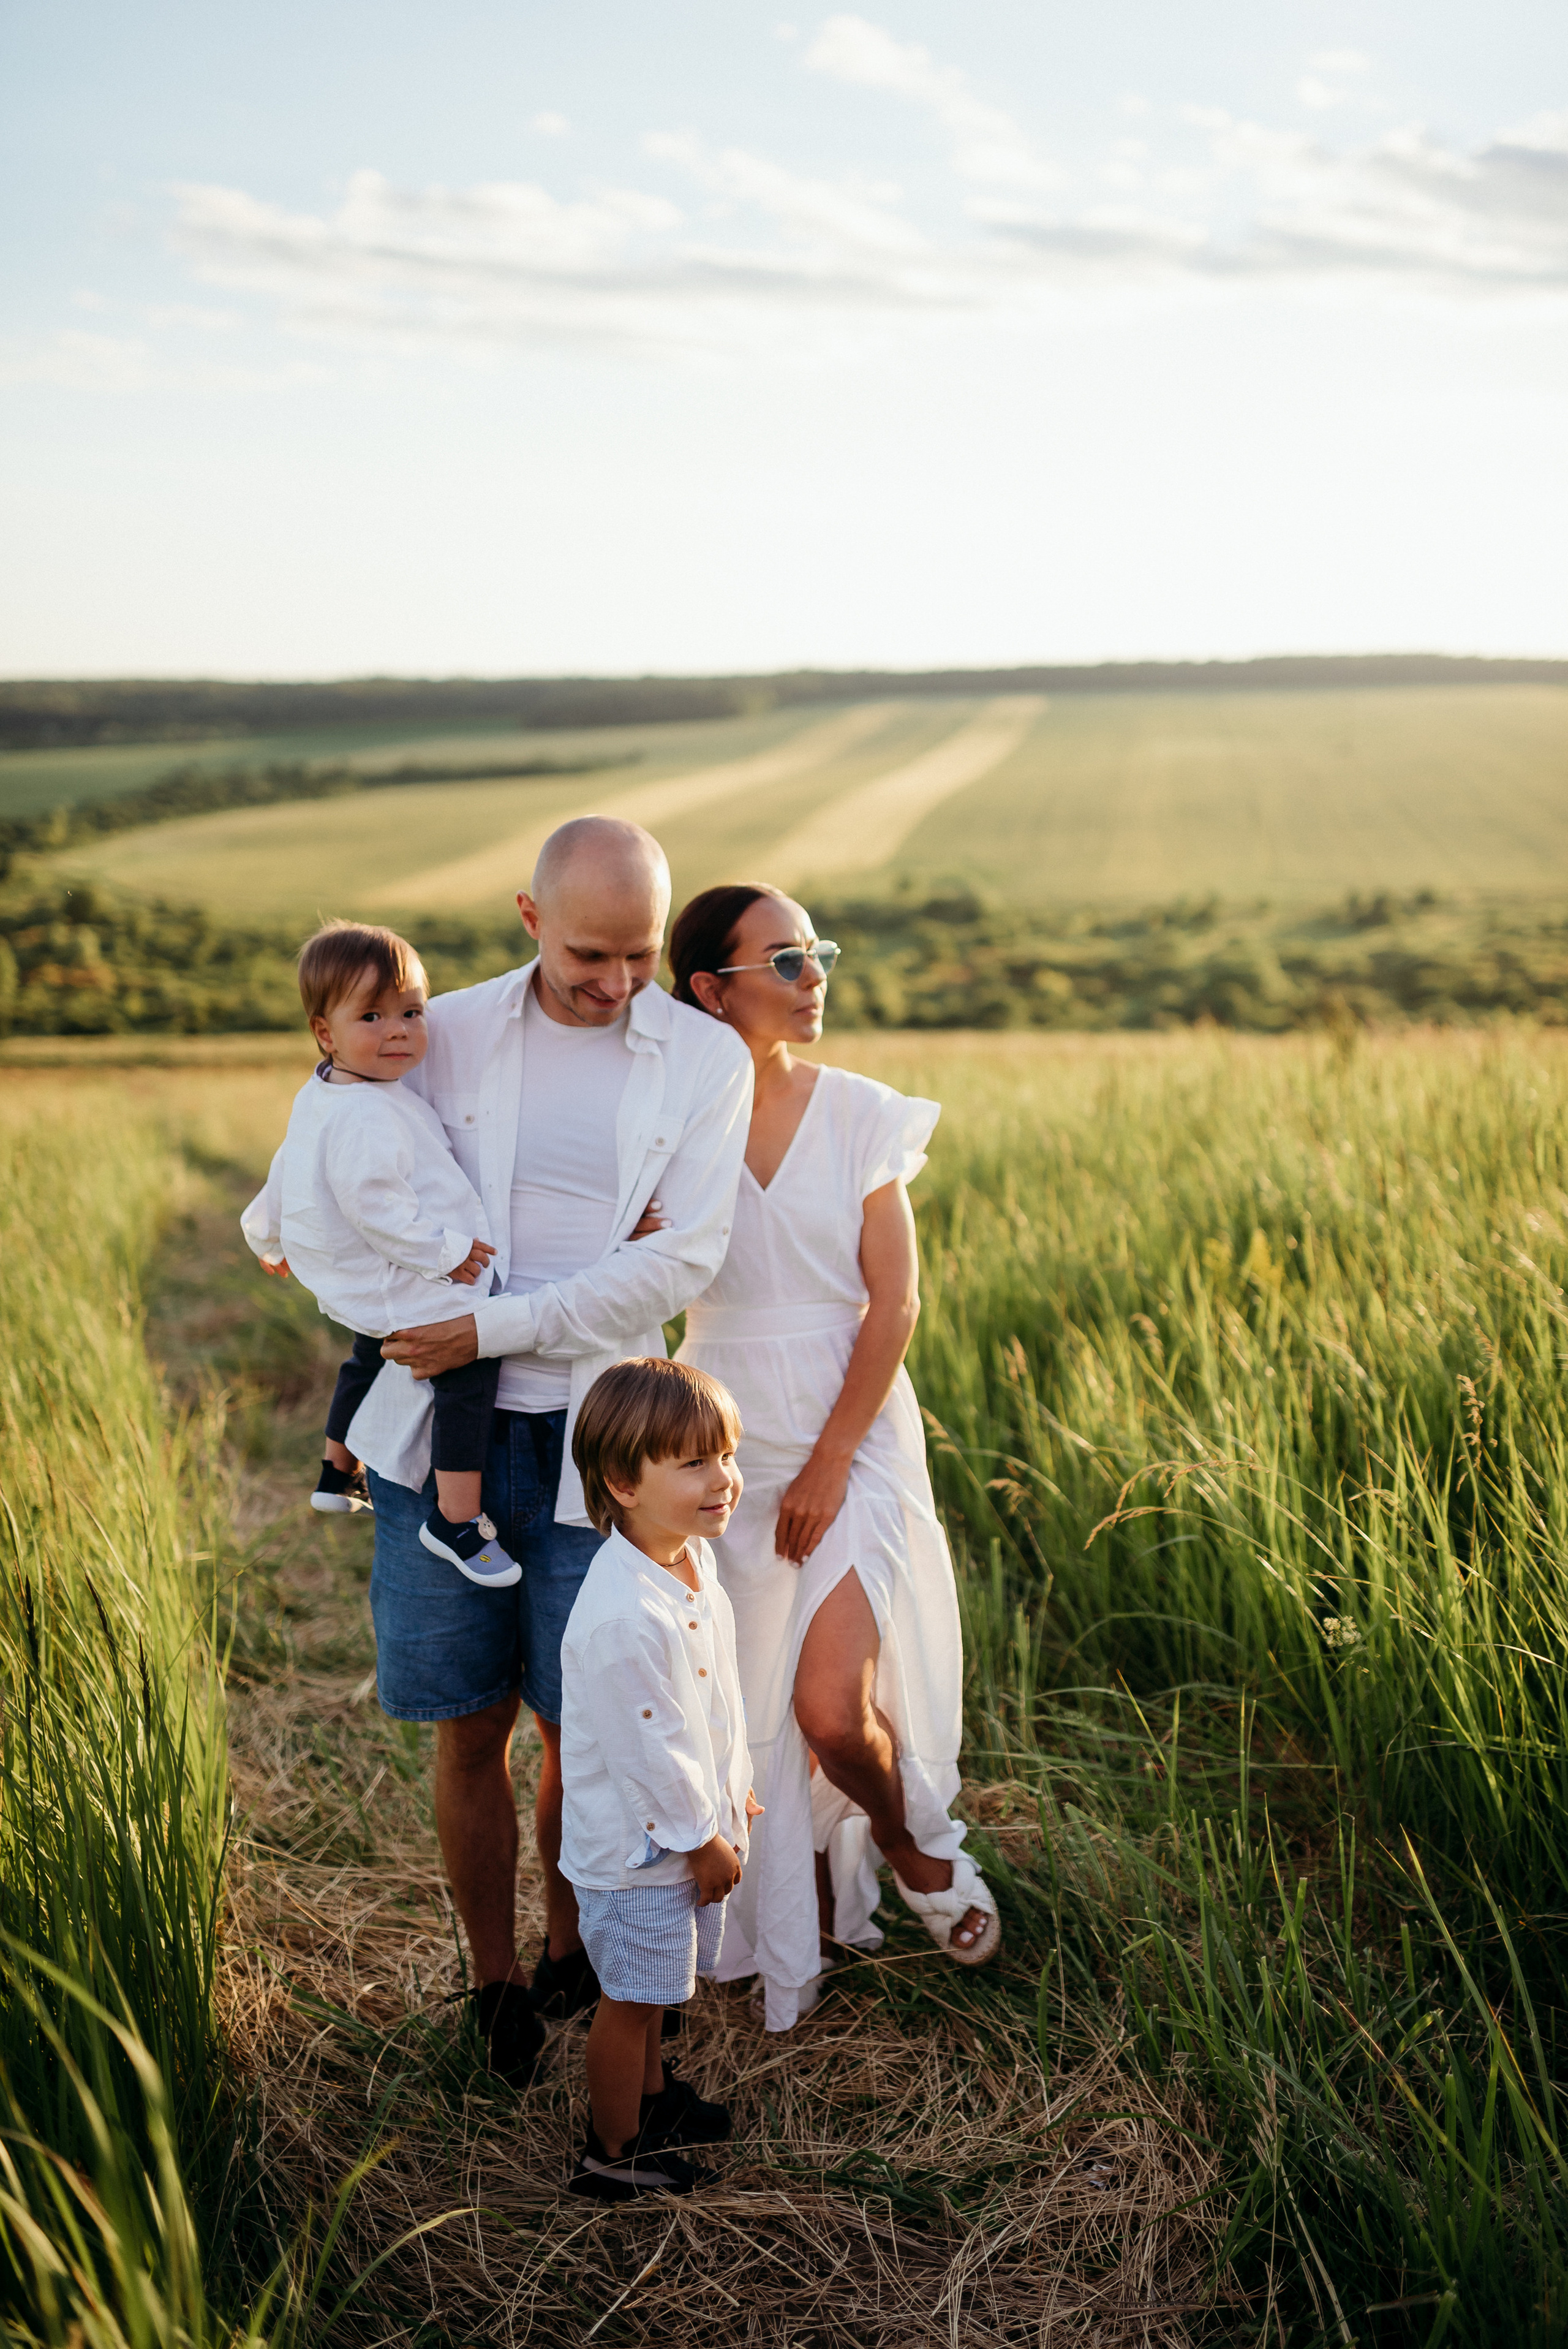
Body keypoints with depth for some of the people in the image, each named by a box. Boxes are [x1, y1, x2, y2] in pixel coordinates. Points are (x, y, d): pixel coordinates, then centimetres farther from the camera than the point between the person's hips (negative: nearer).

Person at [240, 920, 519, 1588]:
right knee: (469, 1374, -19)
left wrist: (269, 1234, 39)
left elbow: (288, 1171, 23)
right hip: (409, 1292, -12)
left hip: (365, 1288, 12)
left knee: (369, 1363, 33)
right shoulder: (368, 1118, -26)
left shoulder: (319, 1099, 9)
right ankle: (456, 1519, -21)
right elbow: (373, 1205, -30)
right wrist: (443, 1252, -22)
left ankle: (339, 1474, 56)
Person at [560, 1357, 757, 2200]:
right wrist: (706, 1841, -15)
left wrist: (733, 1792, 17)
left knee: (652, 1984, 28)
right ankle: (612, 2153, 30)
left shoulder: (692, 1559, -3)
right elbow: (648, 1753, -27)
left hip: (692, 1821, 9)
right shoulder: (623, 1618, -35)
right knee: (631, 1996, 11)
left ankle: (651, 2093, 49)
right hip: (638, 1844, -9)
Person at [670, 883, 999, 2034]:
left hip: (850, 1436, -1)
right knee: (756, 1704, 9)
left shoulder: (861, 1115, -5)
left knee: (831, 1703, -13)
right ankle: (804, 1928, 33)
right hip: (726, 1446, 2)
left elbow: (894, 1304, -6)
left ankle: (914, 1845, 21)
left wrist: (830, 1463, -10)